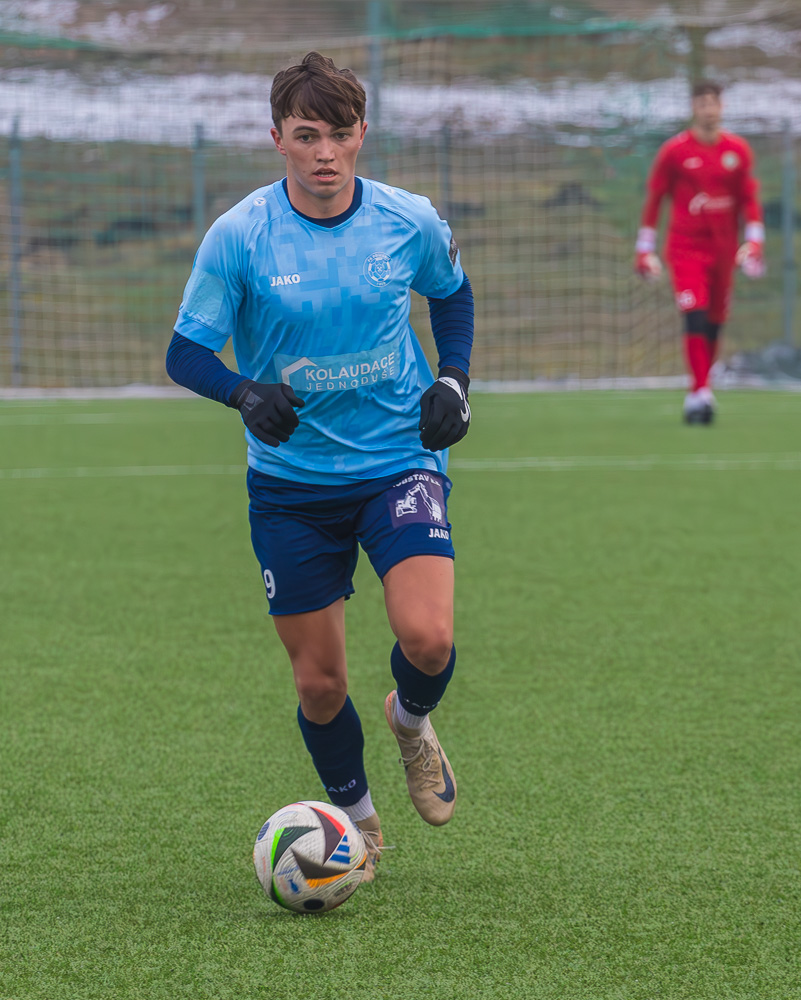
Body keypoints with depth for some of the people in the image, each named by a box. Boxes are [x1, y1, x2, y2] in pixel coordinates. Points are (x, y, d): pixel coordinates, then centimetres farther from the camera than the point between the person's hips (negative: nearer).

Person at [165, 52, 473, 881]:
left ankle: (411, 721, 15)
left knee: (427, 636, -22)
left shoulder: (410, 222, -6)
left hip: (399, 462, 0)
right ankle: (355, 820, 32)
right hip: (292, 481, 0)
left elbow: (452, 294, 16)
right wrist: (247, 393, -27)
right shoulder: (238, 236, -12)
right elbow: (185, 352, -8)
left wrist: (454, 380, 0)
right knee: (318, 681, 4)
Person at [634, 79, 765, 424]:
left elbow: (749, 199, 11)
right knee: (695, 316, -19)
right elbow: (653, 199, 3)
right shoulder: (674, 151, -3)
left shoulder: (738, 150, 5)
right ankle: (701, 393, -22)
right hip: (685, 249, -3)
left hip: (723, 250, 3)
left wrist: (754, 240, 0)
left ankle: (698, 396, 21)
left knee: (714, 323, 7)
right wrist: (645, 250, 2)